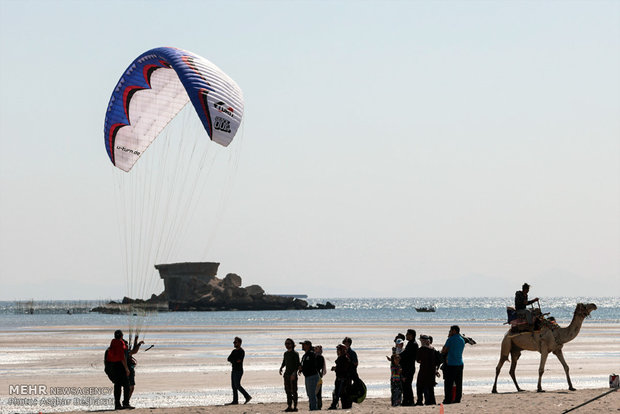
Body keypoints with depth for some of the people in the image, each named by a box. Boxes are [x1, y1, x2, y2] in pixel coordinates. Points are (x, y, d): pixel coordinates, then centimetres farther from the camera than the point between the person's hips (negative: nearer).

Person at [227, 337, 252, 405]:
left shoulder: (241, 351, -10)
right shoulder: (234, 351, 16)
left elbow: (239, 360, -20)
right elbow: (229, 359, 9)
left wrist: (232, 360, -5)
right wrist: (235, 360, -9)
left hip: (238, 371, -9)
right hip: (234, 370, 9)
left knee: (237, 385, -12)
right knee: (234, 386, 5)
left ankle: (247, 397, -4)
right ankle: (235, 401, 5)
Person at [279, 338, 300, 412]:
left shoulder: (295, 353, -6)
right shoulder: (286, 353, 15)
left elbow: (298, 364, -11)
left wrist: (294, 373, -22)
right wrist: (281, 368, 4)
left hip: (293, 375, -7)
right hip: (286, 374, 7)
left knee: (293, 391, -6)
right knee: (287, 391, 7)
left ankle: (295, 407, -4)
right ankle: (289, 406, 11)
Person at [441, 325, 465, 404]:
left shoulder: (451, 339, -7)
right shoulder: (462, 340, 12)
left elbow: (443, 351, -1)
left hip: (451, 365, -6)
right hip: (460, 364, 6)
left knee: (448, 383, -3)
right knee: (458, 383, 7)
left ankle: (448, 400, -5)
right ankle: (457, 399, 7)